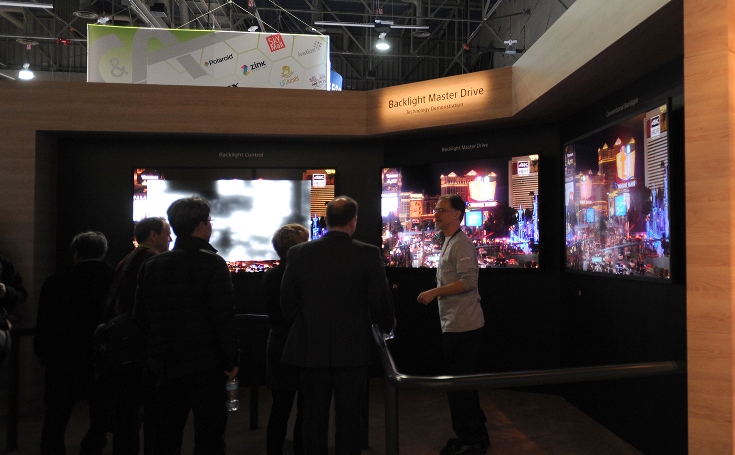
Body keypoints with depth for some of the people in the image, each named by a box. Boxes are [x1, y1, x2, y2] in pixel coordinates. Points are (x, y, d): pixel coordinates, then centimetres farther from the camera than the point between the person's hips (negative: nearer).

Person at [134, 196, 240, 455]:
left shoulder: (151, 266, 4)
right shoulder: (212, 264, -14)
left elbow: (140, 317, 9)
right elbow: (224, 318, -17)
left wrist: (155, 355, 18)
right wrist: (232, 360, -8)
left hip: (165, 366, 6)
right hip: (205, 366, -5)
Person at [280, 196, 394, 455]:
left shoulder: (299, 253, -5)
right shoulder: (368, 254, -11)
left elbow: (287, 303, 0)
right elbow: (380, 302, -9)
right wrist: (386, 325, 13)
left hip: (311, 349, 2)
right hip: (352, 350, -2)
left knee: (314, 417, 16)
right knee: (348, 419, 12)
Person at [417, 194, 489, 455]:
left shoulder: (461, 245, -15)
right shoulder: (449, 243, 17)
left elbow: (468, 281, -25)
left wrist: (434, 292, -19)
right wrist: (437, 294, 18)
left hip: (462, 326, -11)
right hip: (455, 325, 11)